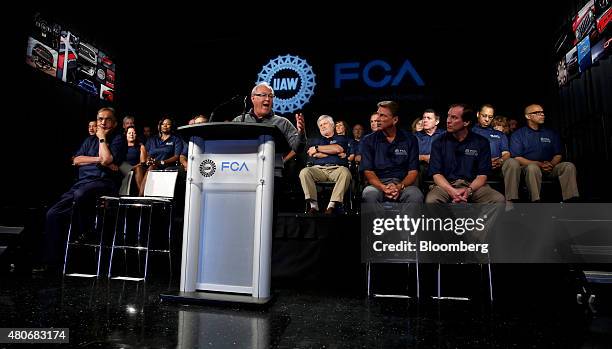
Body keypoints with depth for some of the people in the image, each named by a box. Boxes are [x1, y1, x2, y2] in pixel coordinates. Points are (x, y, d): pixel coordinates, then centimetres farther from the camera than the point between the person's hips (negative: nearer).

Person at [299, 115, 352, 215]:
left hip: (337, 168, -1)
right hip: (319, 169, 2)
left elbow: (338, 149, 0)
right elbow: (313, 154, 7)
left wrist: (317, 148, 7)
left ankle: (332, 205, -38)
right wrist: (335, 153, 4)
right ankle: (313, 205, -32)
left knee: (345, 172, -36)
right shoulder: (315, 140, 28)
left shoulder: (341, 138, 23)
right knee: (304, 172, -29)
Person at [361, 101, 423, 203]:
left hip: (402, 184, 0)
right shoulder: (368, 141, 8)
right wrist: (383, 187, -20)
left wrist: (399, 187, -17)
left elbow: (413, 172, 4)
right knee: (369, 194, -34)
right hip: (378, 184, 0)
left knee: (416, 195, -33)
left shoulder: (410, 139, 9)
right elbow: (368, 172, 0)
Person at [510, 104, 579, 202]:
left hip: (549, 168, 5)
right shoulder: (518, 135, 3)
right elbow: (516, 158, -6)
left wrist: (551, 164, -9)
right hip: (527, 166, -5)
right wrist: (539, 164, -17)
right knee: (533, 167, -37)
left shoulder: (551, 133, 17)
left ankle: (570, 201, -29)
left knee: (569, 166, -21)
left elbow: (558, 155, 15)